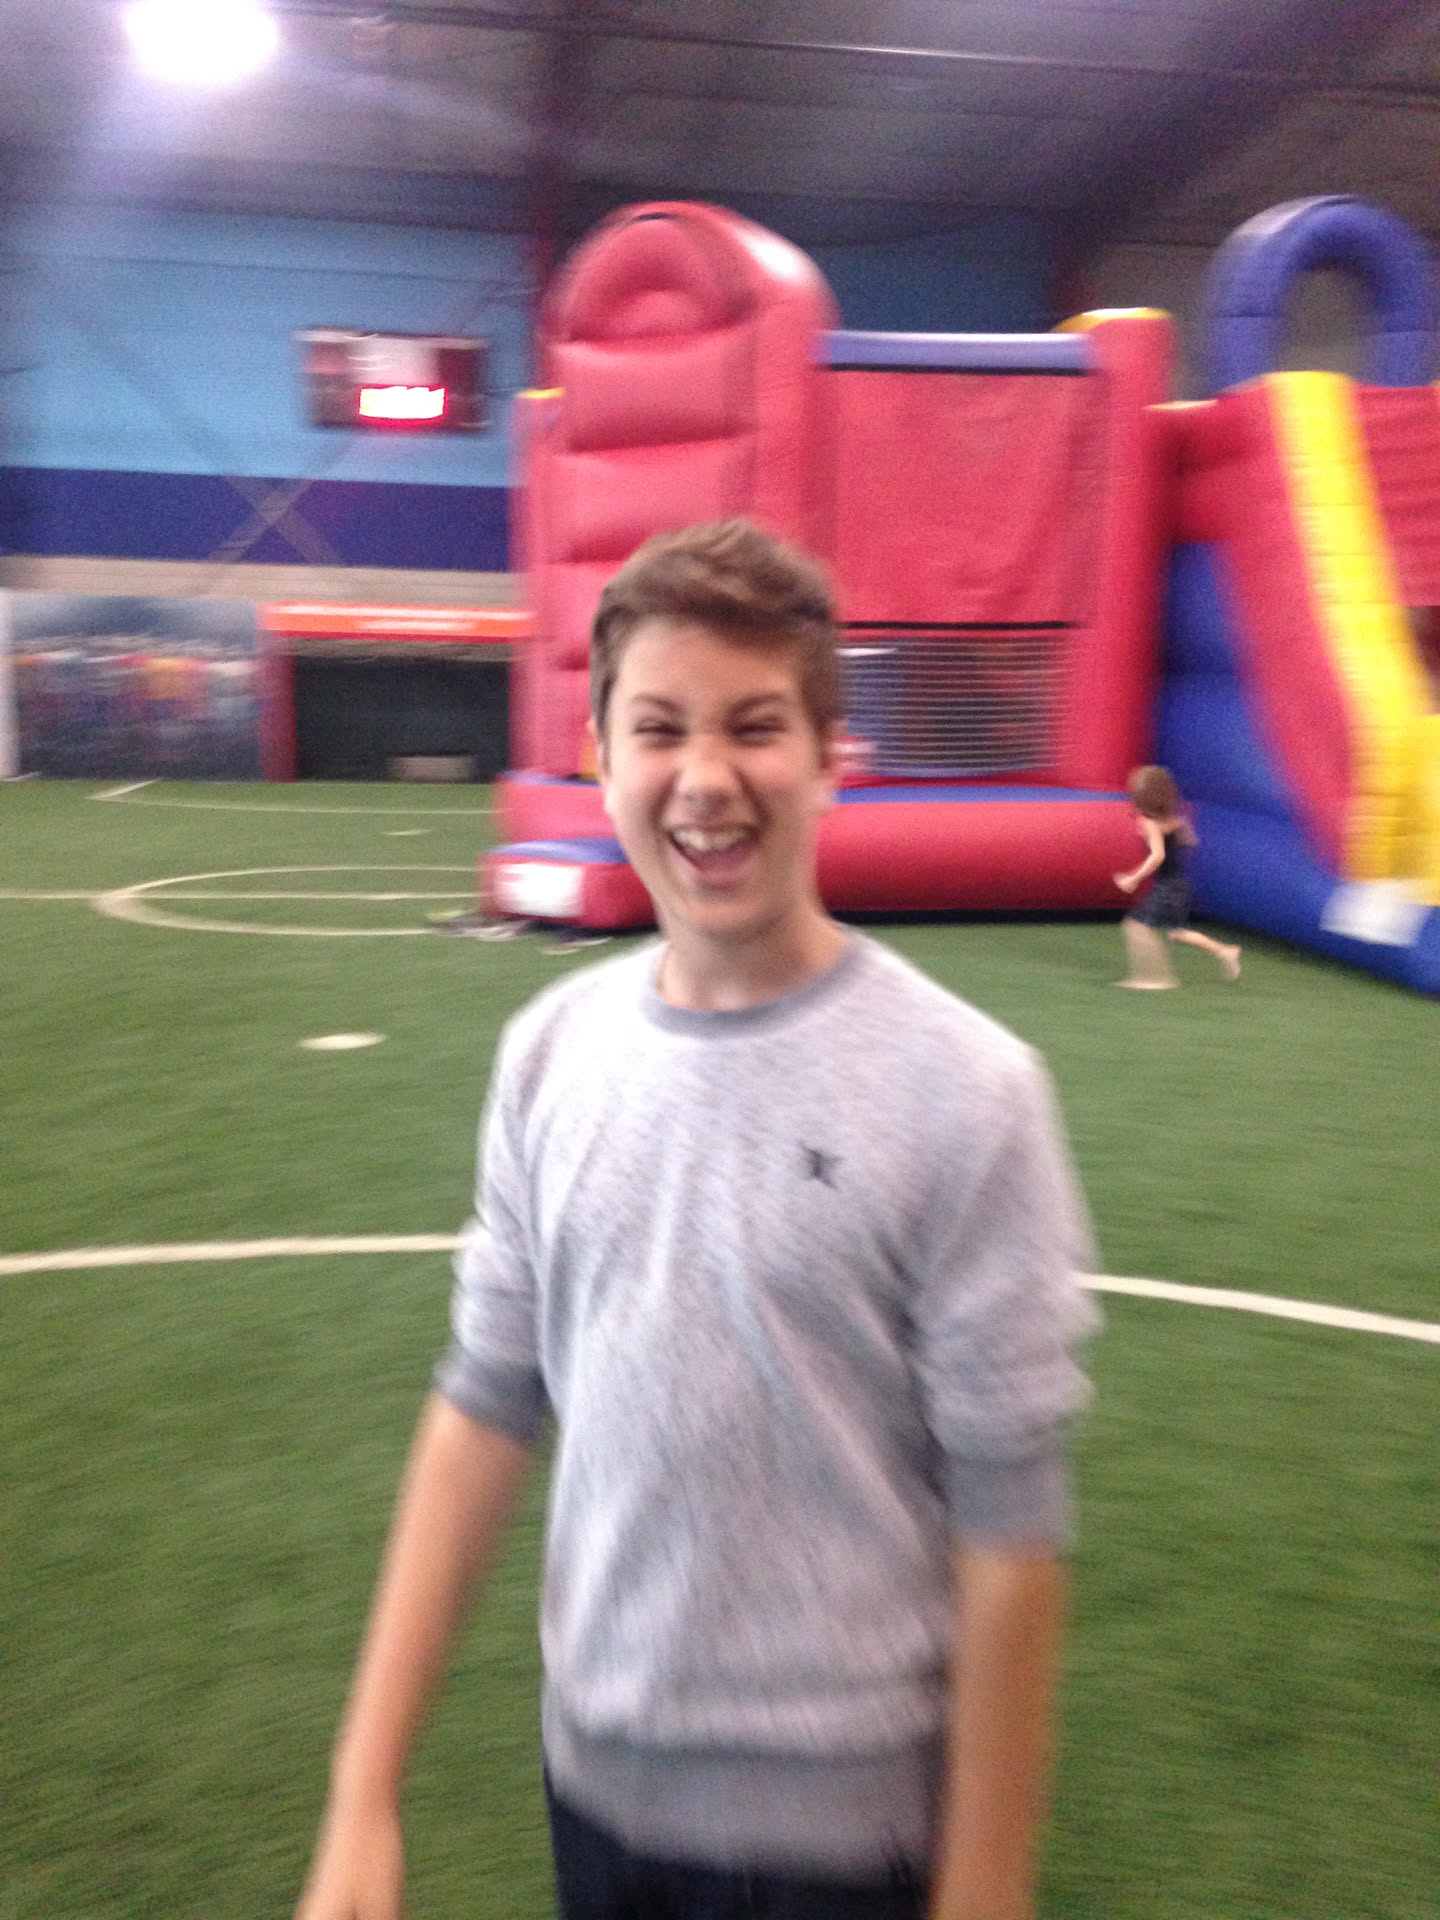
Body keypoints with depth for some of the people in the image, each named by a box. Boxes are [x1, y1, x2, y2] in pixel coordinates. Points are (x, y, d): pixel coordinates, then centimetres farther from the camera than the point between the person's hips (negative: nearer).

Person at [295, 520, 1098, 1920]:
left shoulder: (962, 1090, -19)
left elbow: (1008, 1527, -14)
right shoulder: (549, 1051, -5)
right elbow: (486, 1407, 0)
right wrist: (364, 1800, 0)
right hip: (595, 1777, 4)